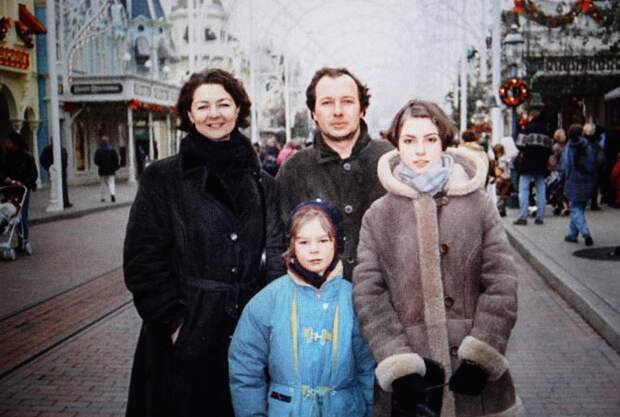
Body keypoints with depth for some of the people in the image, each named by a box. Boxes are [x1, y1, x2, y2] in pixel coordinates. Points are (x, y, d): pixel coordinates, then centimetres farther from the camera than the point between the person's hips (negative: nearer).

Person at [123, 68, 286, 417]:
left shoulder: (262, 183, 9)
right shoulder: (162, 177, -1)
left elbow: (276, 256, 7)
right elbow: (143, 259, -5)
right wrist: (174, 321, -10)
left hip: (249, 337, 3)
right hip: (184, 341, -2)